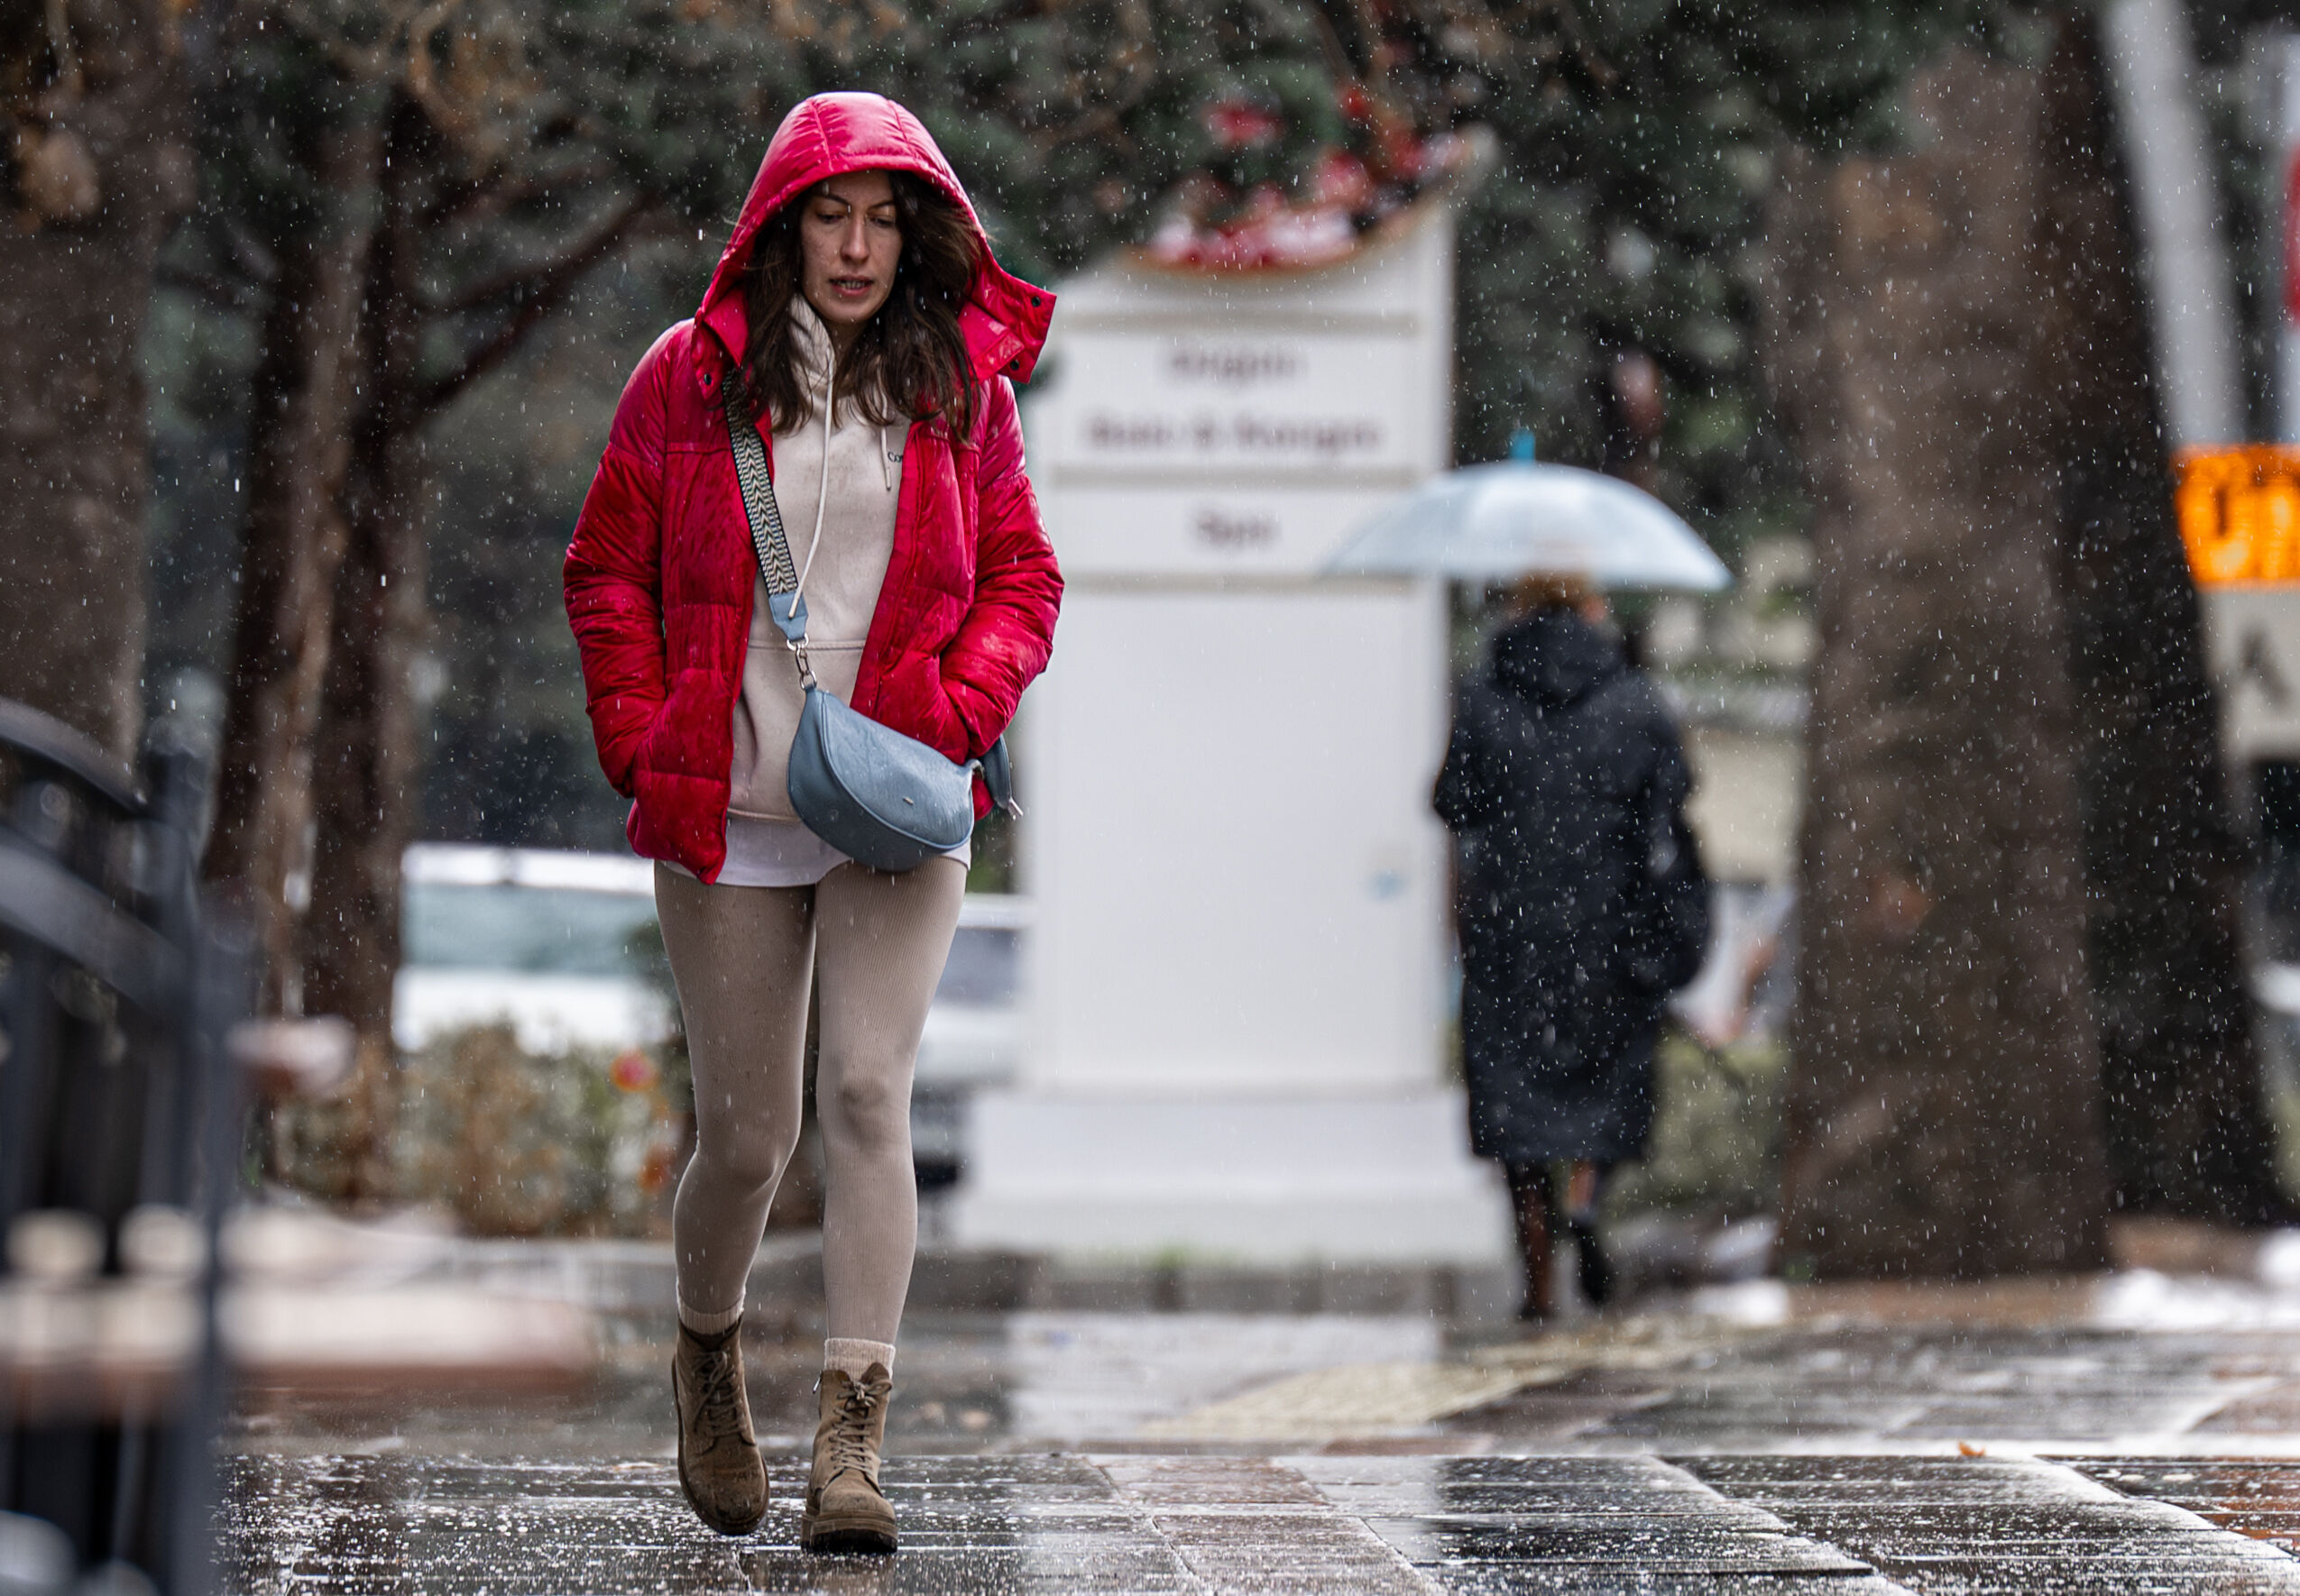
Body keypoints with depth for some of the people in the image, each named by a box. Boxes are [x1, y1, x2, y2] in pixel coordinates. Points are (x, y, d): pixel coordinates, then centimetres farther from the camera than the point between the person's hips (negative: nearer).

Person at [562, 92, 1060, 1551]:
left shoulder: (963, 387, 6)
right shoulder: (692, 375, 3)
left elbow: (1022, 575, 12)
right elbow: (610, 571, 9)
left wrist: (963, 704, -6)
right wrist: (642, 743, -3)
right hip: (727, 819, 0)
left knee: (869, 1092, -15)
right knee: (747, 1133, 5)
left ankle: (856, 1441, -16)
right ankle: (709, 1348, 36)